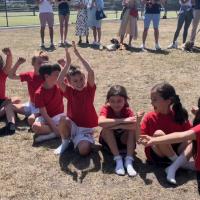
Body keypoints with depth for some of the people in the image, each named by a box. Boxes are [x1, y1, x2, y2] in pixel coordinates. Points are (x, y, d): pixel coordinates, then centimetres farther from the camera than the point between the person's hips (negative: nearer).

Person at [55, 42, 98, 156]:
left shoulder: (89, 89, -8)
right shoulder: (70, 92, -4)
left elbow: (91, 72, -24)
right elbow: (59, 81, -24)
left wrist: (78, 55, -24)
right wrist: (68, 63, -24)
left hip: (86, 129, -2)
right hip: (72, 125, 2)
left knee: (84, 151, -28)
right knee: (63, 119, -32)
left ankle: (87, 140, 9)